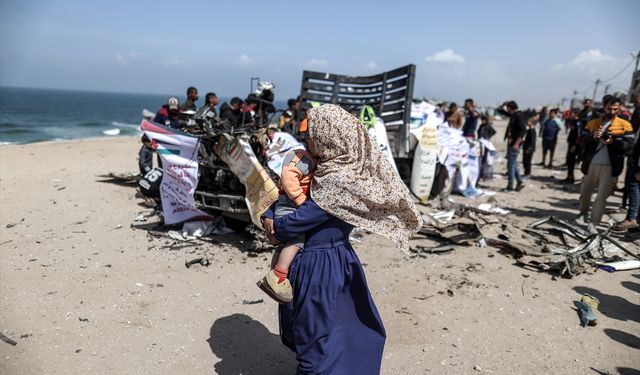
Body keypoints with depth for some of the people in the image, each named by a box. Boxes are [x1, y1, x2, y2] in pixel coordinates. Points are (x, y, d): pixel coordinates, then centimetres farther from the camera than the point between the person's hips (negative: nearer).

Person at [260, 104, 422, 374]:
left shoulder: (337, 182, -24)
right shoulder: (322, 167, 1)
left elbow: (299, 220, -21)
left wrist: (276, 232, -1)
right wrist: (268, 214, -2)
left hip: (319, 266, -8)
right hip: (337, 258, 8)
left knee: (315, 340, 11)